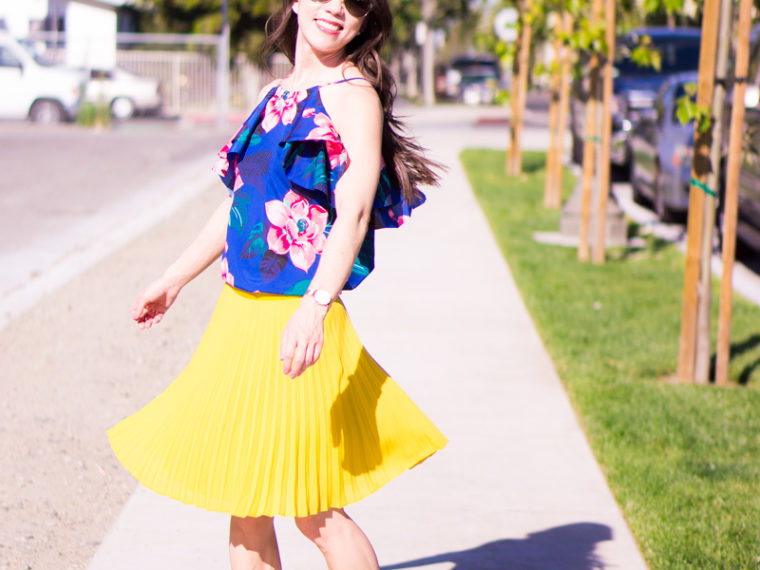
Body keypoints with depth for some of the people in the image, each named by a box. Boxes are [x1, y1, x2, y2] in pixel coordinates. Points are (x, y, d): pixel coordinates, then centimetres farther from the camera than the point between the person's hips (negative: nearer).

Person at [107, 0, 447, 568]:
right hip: (240, 313, 8)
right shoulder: (276, 96, 15)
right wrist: (173, 281, 32)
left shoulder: (353, 95, -8)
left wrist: (315, 308, -33)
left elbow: (354, 213, -20)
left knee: (314, 511, -2)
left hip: (295, 325, -8)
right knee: (244, 503, 12)